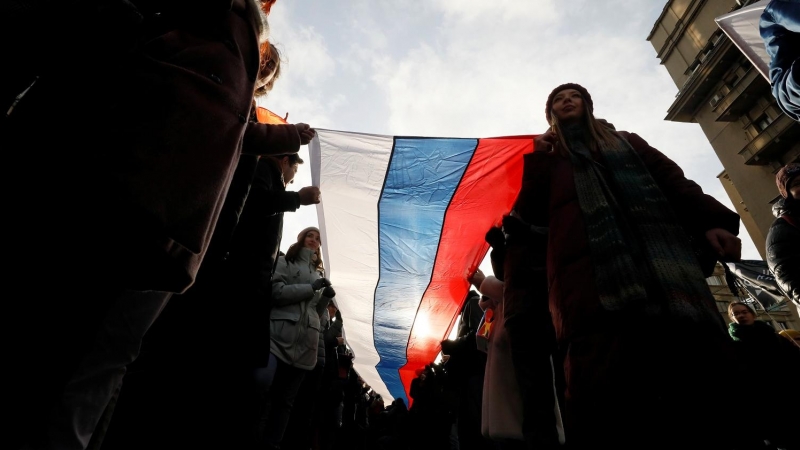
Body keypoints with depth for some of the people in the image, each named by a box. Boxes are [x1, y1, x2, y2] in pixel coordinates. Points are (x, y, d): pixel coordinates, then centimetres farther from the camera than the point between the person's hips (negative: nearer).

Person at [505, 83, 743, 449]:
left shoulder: (627, 142, 35)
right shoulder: (545, 157, 26)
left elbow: (674, 182, 22)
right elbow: (526, 216, 13)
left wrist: (711, 222, 1)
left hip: (664, 261, 3)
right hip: (589, 274, -3)